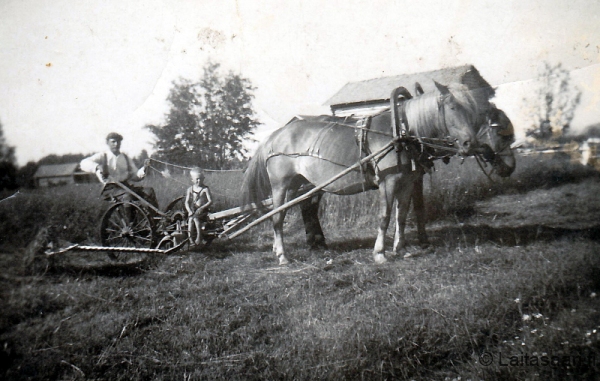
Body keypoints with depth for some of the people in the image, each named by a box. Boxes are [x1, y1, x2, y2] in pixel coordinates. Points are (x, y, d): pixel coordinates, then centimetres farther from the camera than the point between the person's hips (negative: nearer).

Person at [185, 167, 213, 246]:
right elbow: (187, 202, 4)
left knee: (195, 218, -31)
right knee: (190, 219, -28)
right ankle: (190, 237, -24)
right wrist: (190, 210, -13)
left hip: (203, 211, -3)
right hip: (193, 211, 3)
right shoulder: (190, 189, 8)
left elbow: (210, 201, -8)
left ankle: (199, 237, -22)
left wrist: (201, 208, -19)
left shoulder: (205, 189, -3)